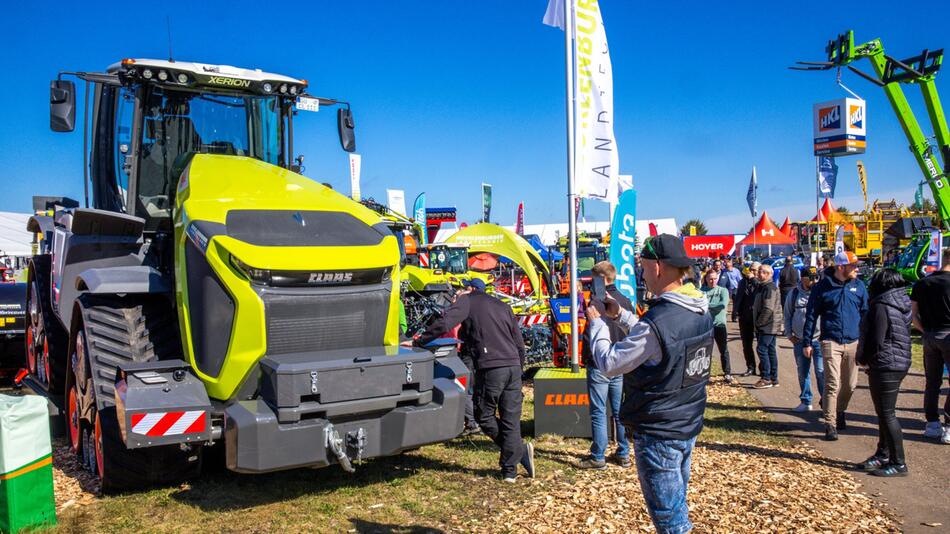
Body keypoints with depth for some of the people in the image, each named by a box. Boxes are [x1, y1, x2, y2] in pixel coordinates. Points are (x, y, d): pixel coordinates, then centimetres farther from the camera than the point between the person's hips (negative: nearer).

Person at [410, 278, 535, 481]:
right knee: (511, 420, 8)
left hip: (490, 368, -6)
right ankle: (510, 470, 8)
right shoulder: (503, 306, 23)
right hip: (513, 367, 6)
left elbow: (444, 324, -9)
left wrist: (418, 341, -1)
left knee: (485, 416, 9)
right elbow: (520, 344, 21)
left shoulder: (467, 301, 6)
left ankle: (520, 451, 6)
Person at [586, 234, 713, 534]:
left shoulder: (659, 320, -28)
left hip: (658, 433, -9)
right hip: (689, 425, 9)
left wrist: (596, 323, -5)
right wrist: (621, 315, 13)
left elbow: (609, 364, -19)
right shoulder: (700, 311, 0)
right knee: (677, 505, 24)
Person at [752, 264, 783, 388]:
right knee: (771, 351, 12)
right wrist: (758, 323, 16)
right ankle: (774, 378, 17)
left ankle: (766, 379, -8)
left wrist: (759, 322, -16)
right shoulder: (763, 286, 17)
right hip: (767, 326, 10)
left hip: (768, 325, -10)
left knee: (762, 349, -11)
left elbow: (768, 309, -23)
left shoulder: (770, 288, -15)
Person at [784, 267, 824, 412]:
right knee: (803, 372, 10)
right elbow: (787, 315, 13)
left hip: (818, 339, -3)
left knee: (821, 371, -4)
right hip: (799, 340, 3)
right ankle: (805, 401, 21)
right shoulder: (794, 294, 5)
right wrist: (789, 334, 7)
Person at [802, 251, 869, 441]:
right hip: (831, 342, -4)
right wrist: (807, 342, -1)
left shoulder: (858, 286, 7)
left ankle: (839, 411, 37)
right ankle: (830, 424, -3)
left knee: (850, 385, 12)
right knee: (832, 384, -10)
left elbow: (866, 314, 12)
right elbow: (811, 316, 1)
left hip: (853, 343, 4)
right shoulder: (823, 287, -3)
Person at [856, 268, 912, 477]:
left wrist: (864, 360, -3)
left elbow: (876, 342, -19)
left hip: (885, 367, -10)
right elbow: (902, 336, 16)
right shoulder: (902, 305, 11)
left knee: (887, 414, -4)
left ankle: (898, 463, 1)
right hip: (900, 363, 10)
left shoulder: (881, 307, -17)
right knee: (884, 413, 18)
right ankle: (883, 454, 29)